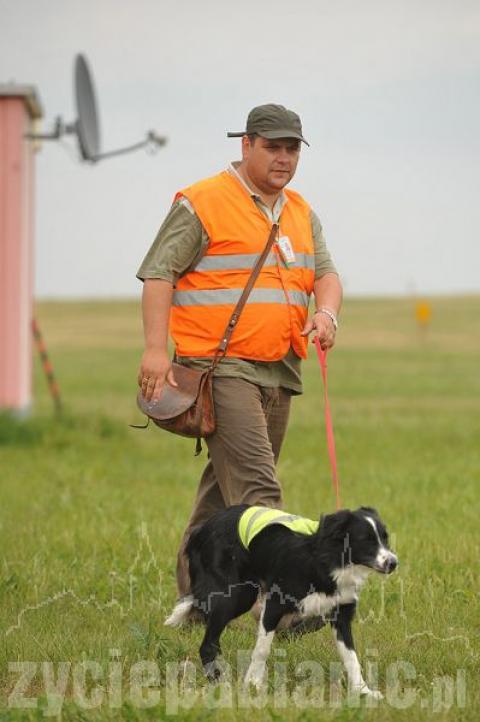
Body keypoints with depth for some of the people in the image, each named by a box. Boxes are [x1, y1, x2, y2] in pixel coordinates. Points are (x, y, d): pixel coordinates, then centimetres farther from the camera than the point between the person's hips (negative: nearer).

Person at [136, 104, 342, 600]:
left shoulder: (301, 213, 18)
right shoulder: (202, 204, -5)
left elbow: (325, 273, 15)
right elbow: (158, 274, -7)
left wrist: (326, 312, -9)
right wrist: (155, 349, -17)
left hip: (279, 372, 7)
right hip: (221, 368, -7)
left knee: (225, 485, 11)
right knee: (255, 486, -16)